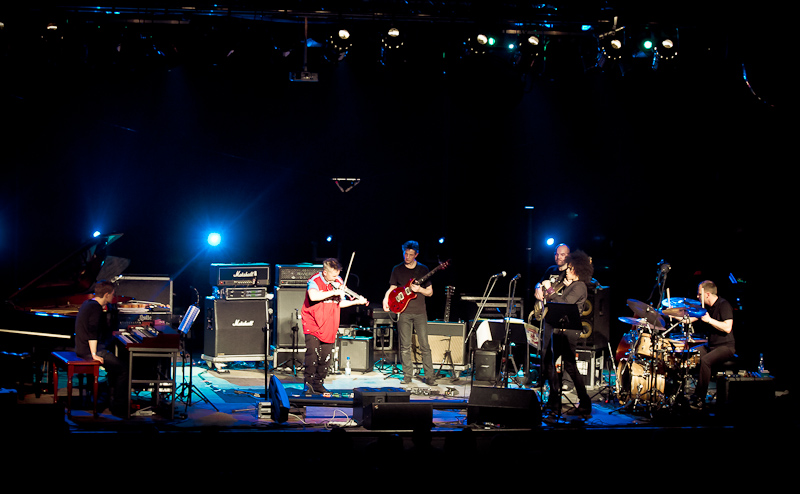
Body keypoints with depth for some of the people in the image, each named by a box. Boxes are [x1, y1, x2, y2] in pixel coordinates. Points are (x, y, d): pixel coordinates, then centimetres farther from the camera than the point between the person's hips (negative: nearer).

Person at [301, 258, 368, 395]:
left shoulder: (338, 282, 8)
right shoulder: (314, 281, -11)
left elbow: (340, 303, 15)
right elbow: (313, 296, -33)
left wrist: (356, 302, 0)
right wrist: (334, 292, -28)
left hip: (329, 326, 6)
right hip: (313, 325, -5)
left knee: (325, 358, 5)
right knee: (312, 356, -13)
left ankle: (318, 385, 17)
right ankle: (308, 385, -4)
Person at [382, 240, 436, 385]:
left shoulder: (423, 269, 7)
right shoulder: (397, 270, 9)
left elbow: (430, 292, 9)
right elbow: (392, 288, 13)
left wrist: (419, 289, -10)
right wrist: (386, 298, -7)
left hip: (420, 312, -1)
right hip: (403, 312, 1)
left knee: (424, 345, -5)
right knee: (405, 346, 0)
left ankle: (429, 376, -2)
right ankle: (407, 376, 9)